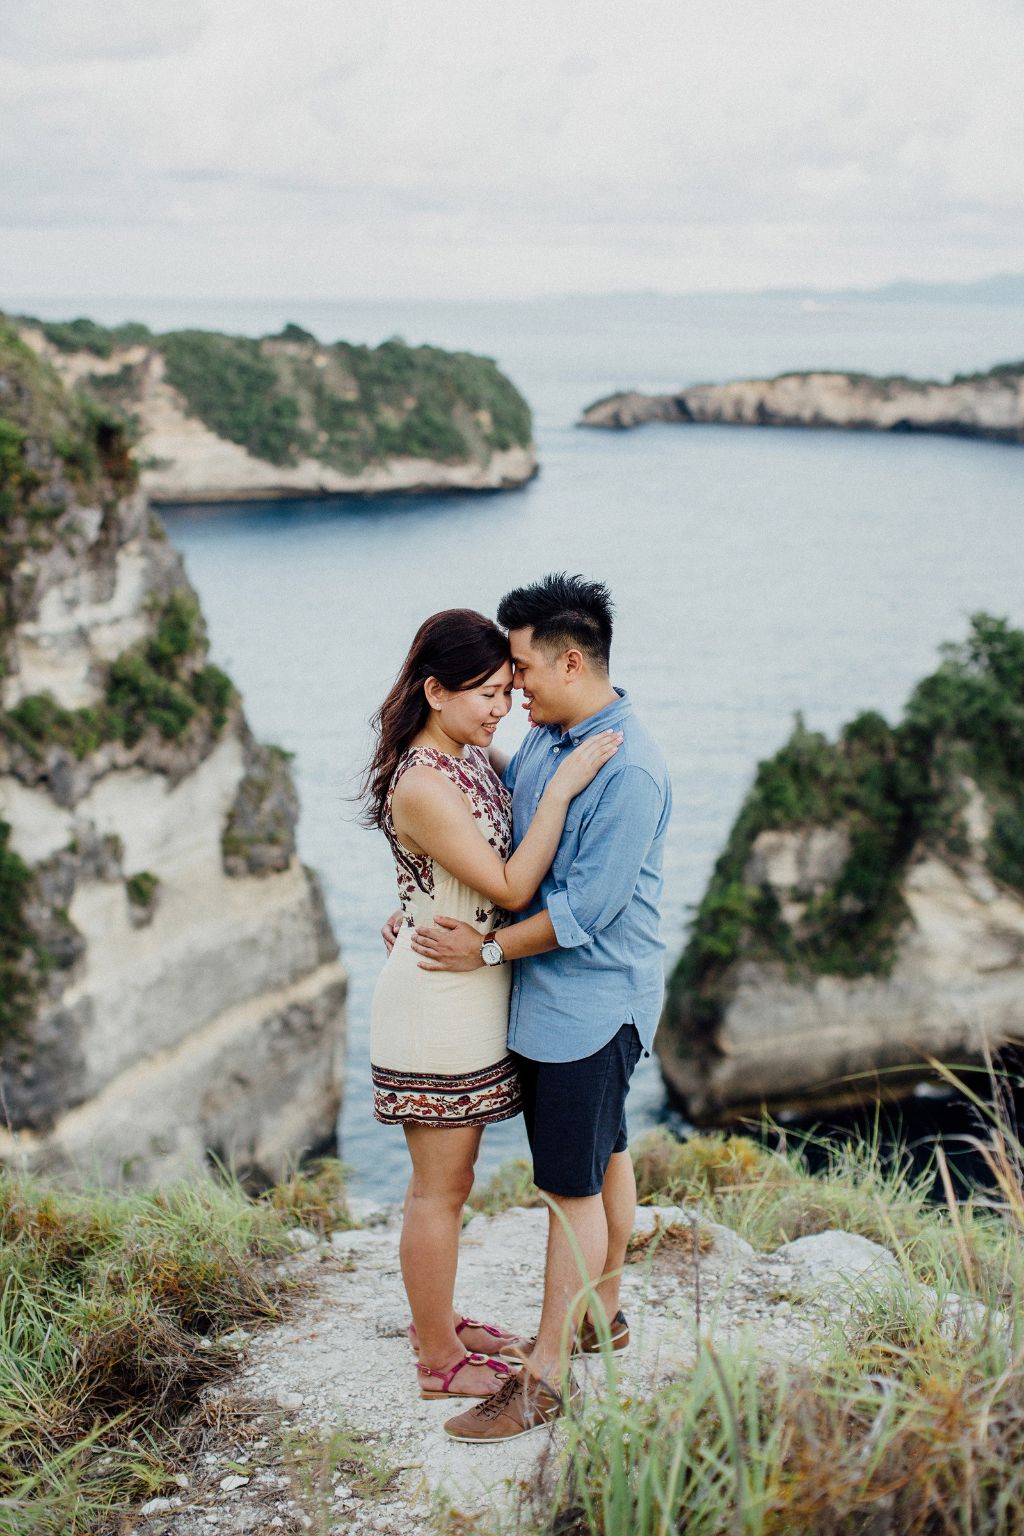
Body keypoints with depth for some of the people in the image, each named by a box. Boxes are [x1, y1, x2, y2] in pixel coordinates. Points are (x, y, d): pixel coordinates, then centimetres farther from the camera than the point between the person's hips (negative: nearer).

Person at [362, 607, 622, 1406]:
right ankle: (439, 1362, 20)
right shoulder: (421, 786, -26)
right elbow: (510, 887, -24)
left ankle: (437, 1319, 39)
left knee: (449, 1179, 22)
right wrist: (563, 788, -24)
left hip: (468, 996, 9)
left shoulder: (473, 754, 3)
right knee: (439, 1188, 5)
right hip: (437, 1003, -9)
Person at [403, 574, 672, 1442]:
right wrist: (425, 915, 9)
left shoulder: (629, 770, -23)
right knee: (601, 1155, 22)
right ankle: (602, 1315, 37)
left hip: (593, 1002, -9)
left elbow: (589, 904, -24)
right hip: (550, 996, 9)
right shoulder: (542, 742, 6)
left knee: (573, 1184, -3)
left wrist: (487, 949, -18)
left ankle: (545, 1377, 4)